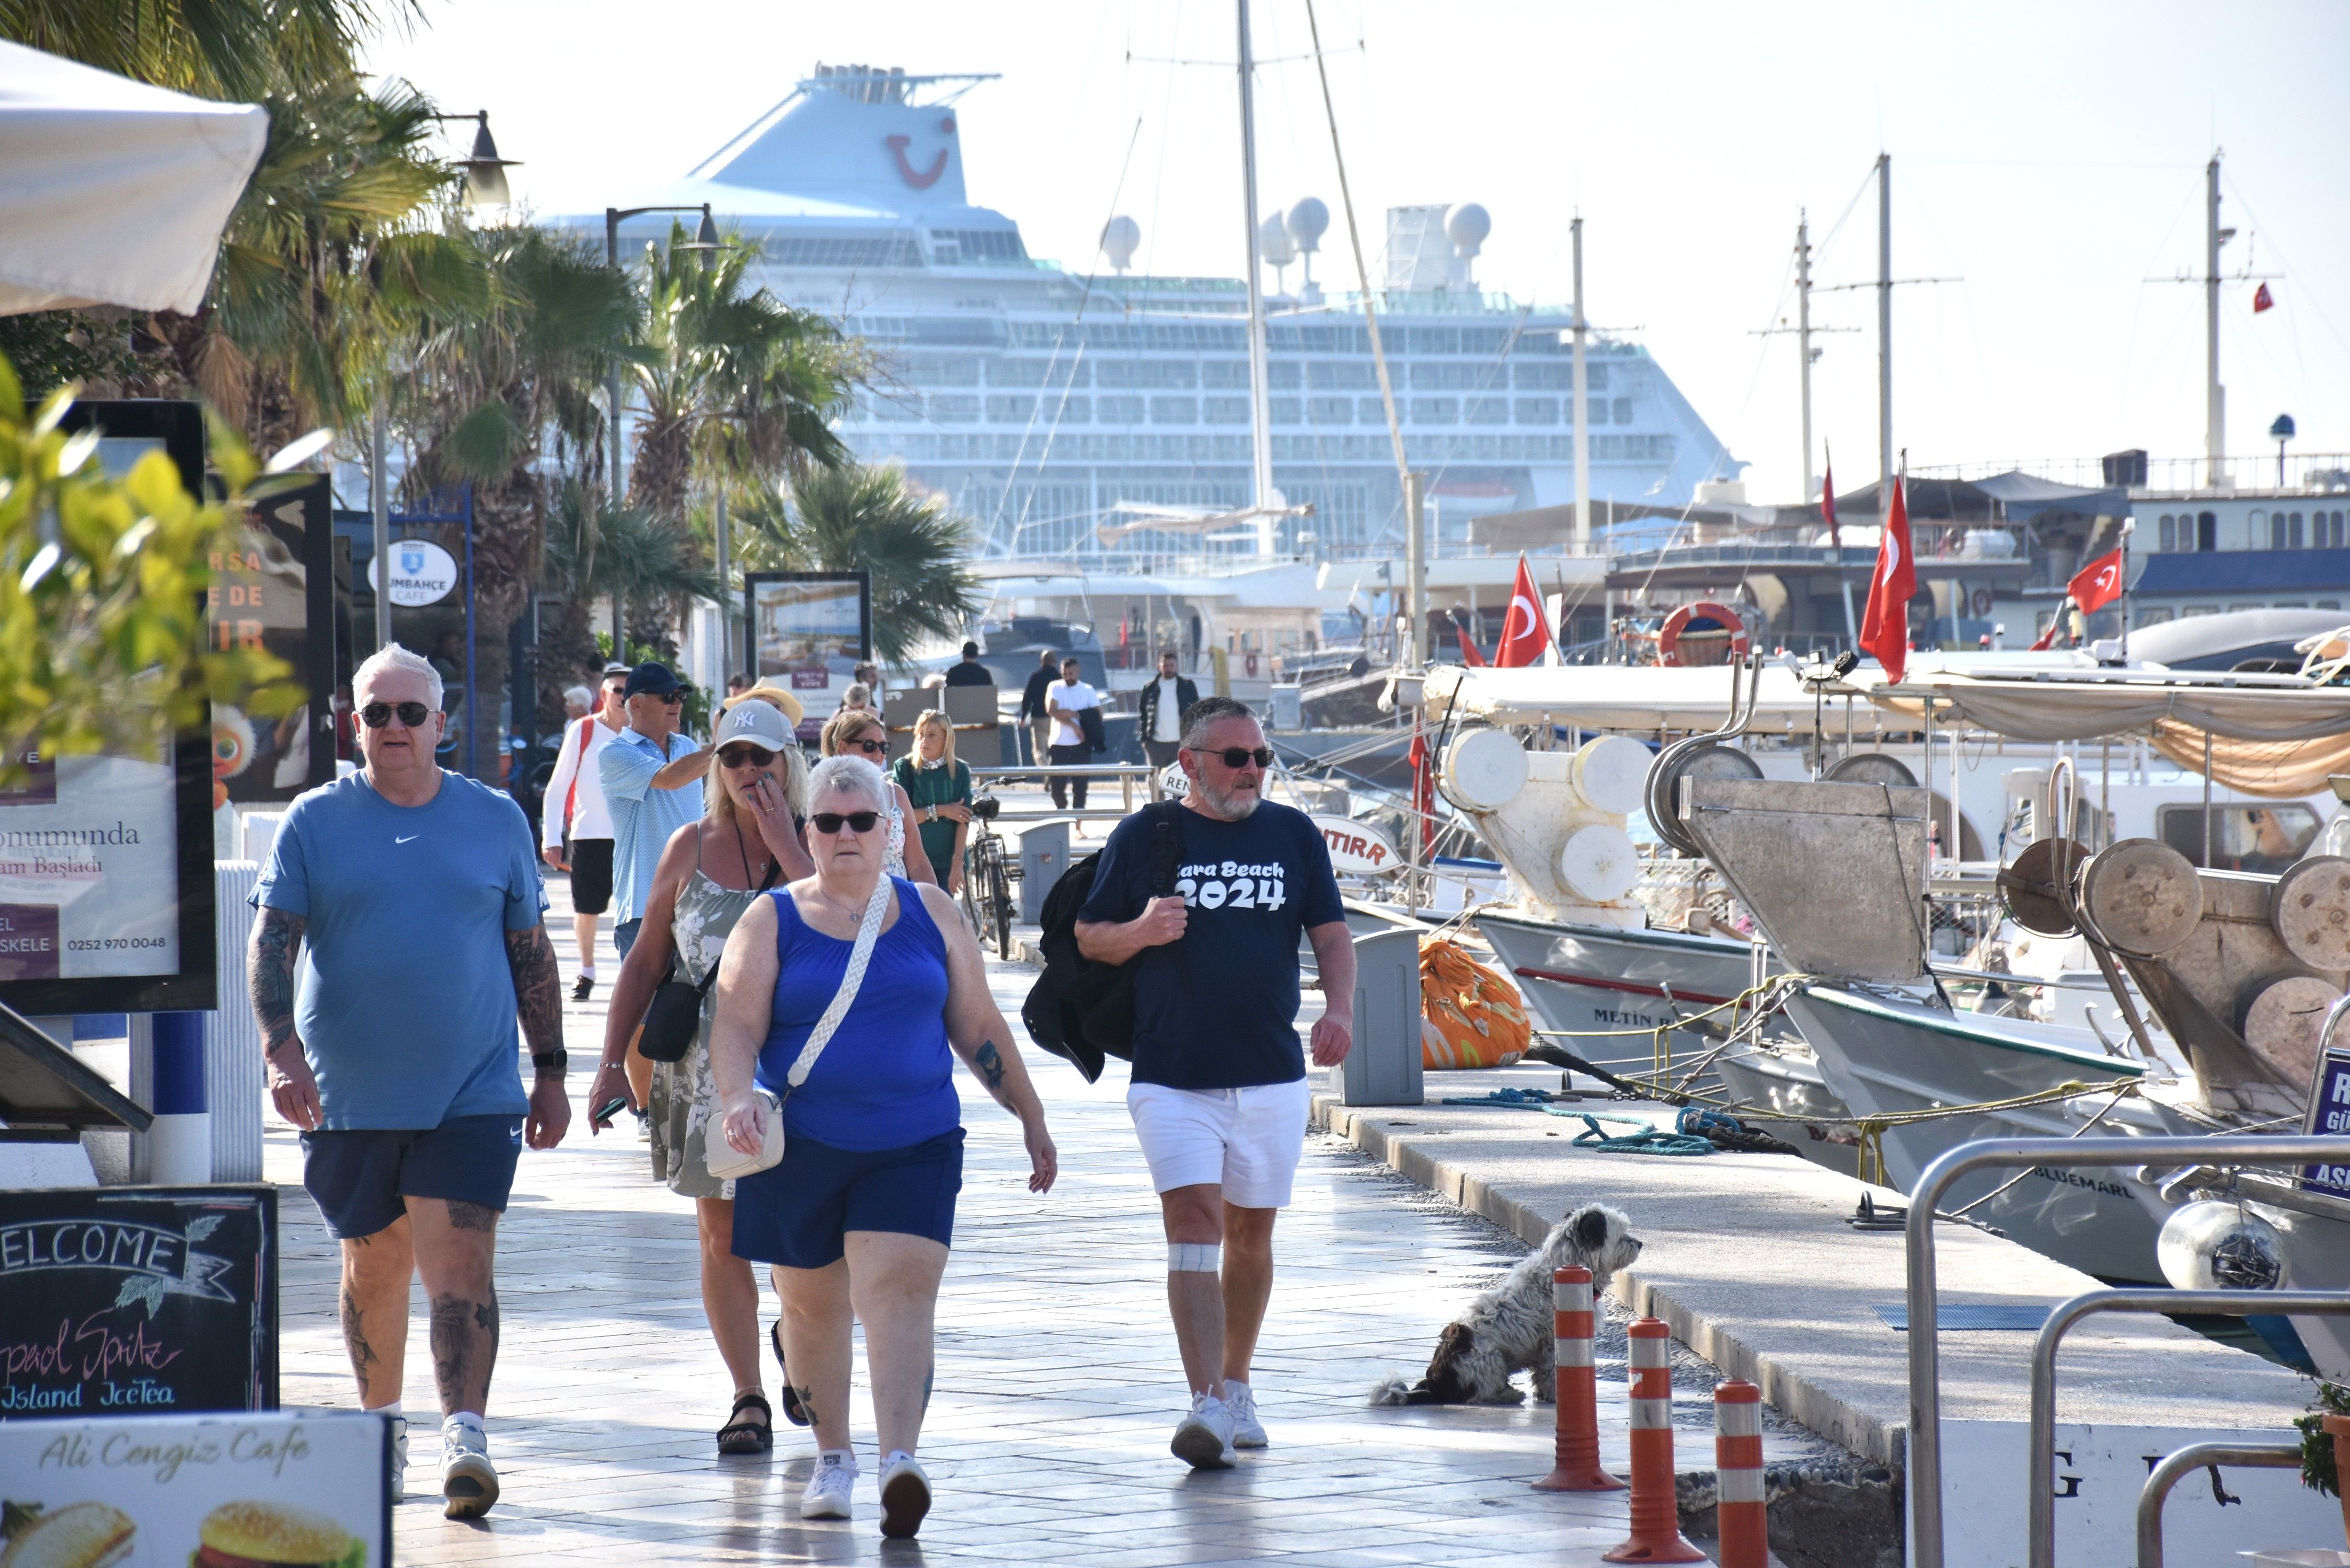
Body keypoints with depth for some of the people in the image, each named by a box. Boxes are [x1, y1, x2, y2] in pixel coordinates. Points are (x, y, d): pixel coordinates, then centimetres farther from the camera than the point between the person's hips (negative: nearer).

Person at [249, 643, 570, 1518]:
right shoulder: (315, 822, 2)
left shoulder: (495, 819, 6)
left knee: (460, 1262, -13)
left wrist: (550, 1070, 9)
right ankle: (380, 1429, 29)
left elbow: (530, 951, 12)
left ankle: (465, 1437, -18)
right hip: (348, 1095, 1)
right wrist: (281, 1049, -19)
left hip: (472, 1093, -1)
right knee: (373, 1264, 12)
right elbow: (271, 943, -4)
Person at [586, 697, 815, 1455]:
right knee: (721, 1234, 0)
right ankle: (748, 1396, 8)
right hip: (705, 1069, 1)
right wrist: (613, 1061, 5)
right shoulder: (692, 848, 6)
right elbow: (647, 961, 11)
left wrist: (786, 849, -16)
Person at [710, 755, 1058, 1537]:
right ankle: (832, 1457, 28)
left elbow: (980, 1028, 13)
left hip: (913, 1147, -1)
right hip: (799, 1149, 1)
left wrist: (1030, 1118, 13)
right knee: (811, 1304, 11)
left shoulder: (930, 914, 8)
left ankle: (900, 1459, -28)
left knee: (898, 1293, -17)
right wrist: (738, 1099, -24)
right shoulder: (772, 920, 3)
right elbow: (736, 1027, -5)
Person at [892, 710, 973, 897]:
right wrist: (940, 811, -10)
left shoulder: (959, 772, 3)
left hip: (947, 864, 1)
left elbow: (963, 821, -3)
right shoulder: (905, 768, -1)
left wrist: (957, 863, -13)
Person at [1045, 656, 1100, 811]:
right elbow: (1051, 710, -10)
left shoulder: (1088, 691, 7)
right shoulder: (1055, 688, 6)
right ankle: (1061, 807, 24)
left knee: (1081, 784, 0)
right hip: (1060, 744, 0)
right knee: (1057, 784, -1)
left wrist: (1074, 714, -14)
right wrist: (1073, 725, -17)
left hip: (1081, 745, 0)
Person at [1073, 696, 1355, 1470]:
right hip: (1172, 1077, -3)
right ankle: (1208, 1406, -21)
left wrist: (1339, 1007, -10)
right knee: (1194, 1226, -14)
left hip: (1272, 1075, 3)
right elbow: (1088, 938, 6)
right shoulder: (1144, 837, 2)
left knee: (1250, 1233, 12)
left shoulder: (1294, 835, 8)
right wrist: (1140, 932, -16)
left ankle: (1235, 1388, 28)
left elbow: (1332, 934, 8)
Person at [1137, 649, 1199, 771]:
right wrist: (1144, 740, 0)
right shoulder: (1150, 689, 7)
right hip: (1156, 745, 1)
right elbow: (1144, 715, 9)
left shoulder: (1187, 686, 6)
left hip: (1181, 743, -1)